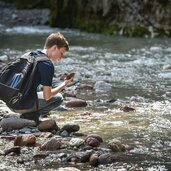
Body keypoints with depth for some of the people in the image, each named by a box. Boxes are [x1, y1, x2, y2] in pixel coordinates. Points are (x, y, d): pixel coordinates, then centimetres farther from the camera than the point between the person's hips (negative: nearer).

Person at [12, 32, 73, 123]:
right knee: (58, 98, 8)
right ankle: (30, 116, -3)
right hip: (23, 106, -8)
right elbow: (47, 96, -11)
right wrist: (64, 84, 3)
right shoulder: (47, 65, -12)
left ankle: (28, 115, 10)